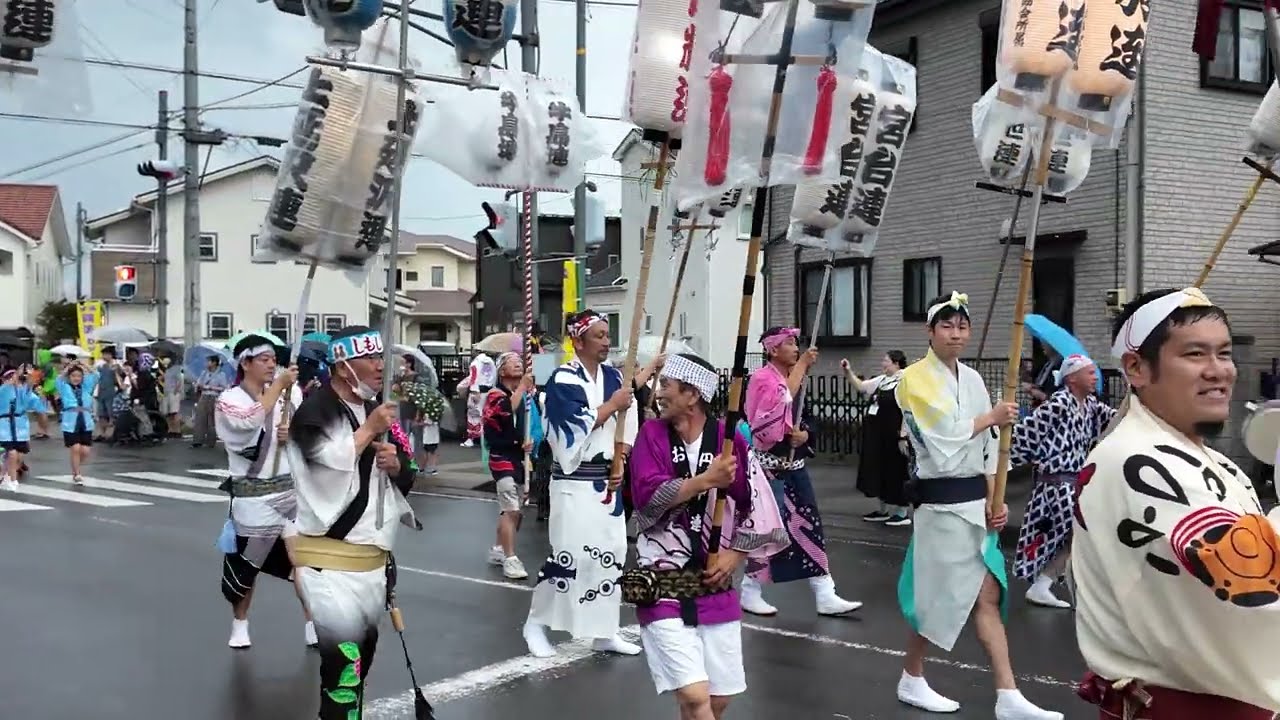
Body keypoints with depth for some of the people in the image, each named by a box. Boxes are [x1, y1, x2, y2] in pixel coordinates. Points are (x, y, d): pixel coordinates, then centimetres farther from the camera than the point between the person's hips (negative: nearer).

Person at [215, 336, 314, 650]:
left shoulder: (290, 392, 3)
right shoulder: (229, 399, -7)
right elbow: (250, 420, -28)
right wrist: (279, 385, -26)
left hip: (292, 489, 3)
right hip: (253, 495, -2)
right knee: (246, 563, 11)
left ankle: (313, 624, 10)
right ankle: (240, 623, 33)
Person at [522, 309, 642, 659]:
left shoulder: (614, 377, 9)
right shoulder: (563, 379, -9)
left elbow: (626, 427, 8)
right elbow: (577, 425, -20)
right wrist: (612, 405, -12)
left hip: (608, 479, 6)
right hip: (574, 481, -6)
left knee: (612, 552, 8)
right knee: (568, 553, -7)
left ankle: (604, 631, 18)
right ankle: (536, 622, 11)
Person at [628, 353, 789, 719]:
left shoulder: (728, 439, -3)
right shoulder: (652, 434, -3)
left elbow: (760, 508, 2)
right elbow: (646, 495, -17)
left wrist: (733, 554, -5)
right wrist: (706, 479, -23)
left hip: (714, 583, 2)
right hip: (662, 585, -2)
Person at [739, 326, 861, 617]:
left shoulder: (794, 377, 13)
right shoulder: (762, 378, -12)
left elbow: (800, 417, 15)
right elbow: (785, 399, -28)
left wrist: (804, 433, -8)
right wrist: (801, 366, -18)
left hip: (795, 461, 8)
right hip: (770, 463, -8)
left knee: (810, 524, 5)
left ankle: (825, 596, 7)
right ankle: (750, 592, 12)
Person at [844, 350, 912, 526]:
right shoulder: (882, 380, 12)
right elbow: (860, 386, 22)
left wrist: (903, 436, -24)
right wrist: (848, 371, 10)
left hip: (892, 437, -9)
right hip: (877, 436, 9)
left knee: (895, 472, 0)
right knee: (879, 470, 15)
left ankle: (903, 513, 11)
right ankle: (884, 509, 27)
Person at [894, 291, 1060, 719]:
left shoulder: (972, 379, 11)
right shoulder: (915, 380, -10)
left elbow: (987, 447, 10)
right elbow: (944, 436, -19)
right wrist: (992, 418, -7)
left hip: (976, 499, 7)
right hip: (942, 501, -7)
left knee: (986, 596, 5)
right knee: (943, 594, 3)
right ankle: (912, 680, 23)